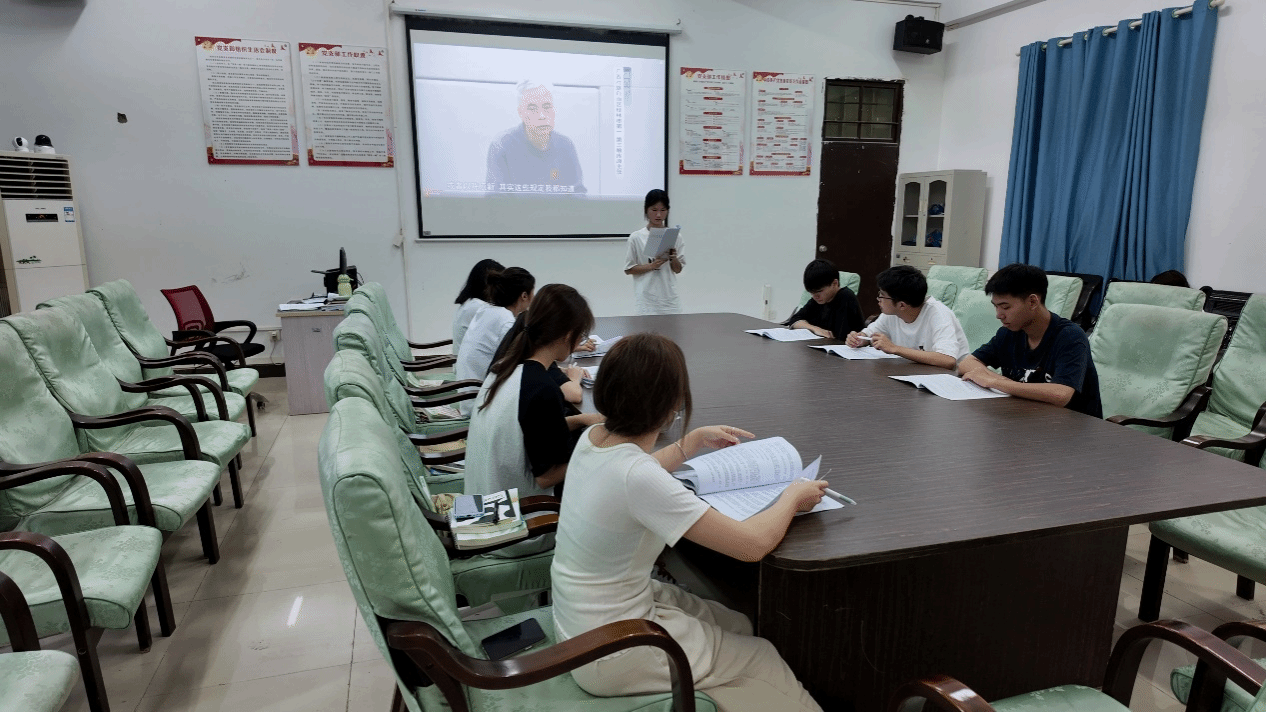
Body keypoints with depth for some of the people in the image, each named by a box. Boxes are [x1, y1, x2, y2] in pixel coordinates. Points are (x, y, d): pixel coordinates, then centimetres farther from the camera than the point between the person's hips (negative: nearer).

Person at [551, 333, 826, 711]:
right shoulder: (637, 478, -34)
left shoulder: (593, 437, -8)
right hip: (609, 657, -8)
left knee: (739, 625, 21)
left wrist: (695, 439, 19)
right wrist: (793, 497, -10)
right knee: (762, 657, 12)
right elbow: (754, 544, -28)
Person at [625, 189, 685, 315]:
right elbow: (628, 269, -2)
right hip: (646, 301, -2)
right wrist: (651, 266, -15)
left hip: (669, 299, 3)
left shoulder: (675, 236, 3)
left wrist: (673, 258, -12)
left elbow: (678, 270, 9)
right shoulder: (636, 238, -4)